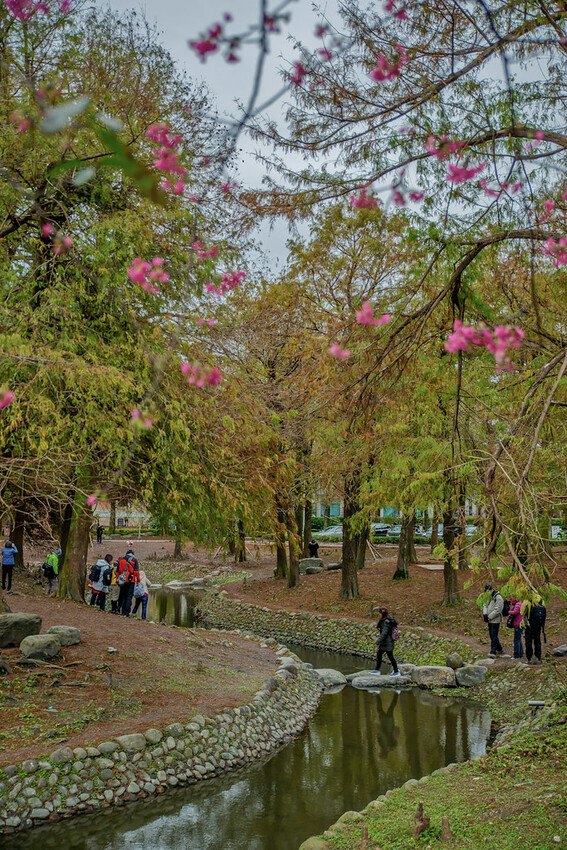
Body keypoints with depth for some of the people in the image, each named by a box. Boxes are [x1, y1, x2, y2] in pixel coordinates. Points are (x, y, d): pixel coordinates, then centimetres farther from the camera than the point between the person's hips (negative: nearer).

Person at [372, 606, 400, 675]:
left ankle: (396, 672, 12)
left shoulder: (386, 622, -23)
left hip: (387, 643, -10)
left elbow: (384, 633, -24)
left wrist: (378, 642, -18)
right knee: (379, 654, 15)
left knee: (390, 657, 1)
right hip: (384, 642, 10)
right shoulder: (389, 619, 6)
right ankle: (377, 670, 24)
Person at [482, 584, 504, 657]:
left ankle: (492, 652, -9)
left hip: (495, 621, -9)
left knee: (494, 636, -9)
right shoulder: (489, 597, 13)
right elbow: (485, 605, 13)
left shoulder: (498, 598, -15)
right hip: (490, 621, 9)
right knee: (492, 636, 15)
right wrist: (485, 614, -6)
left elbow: (497, 611, -20)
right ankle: (500, 650, 29)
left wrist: (488, 617, -18)